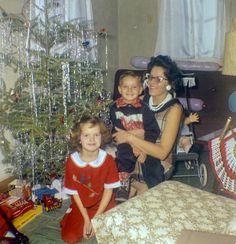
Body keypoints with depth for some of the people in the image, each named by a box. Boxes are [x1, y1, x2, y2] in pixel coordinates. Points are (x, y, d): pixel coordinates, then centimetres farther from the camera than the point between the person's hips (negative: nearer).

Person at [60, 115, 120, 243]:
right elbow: (74, 192, -10)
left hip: (103, 205, 0)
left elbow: (109, 190, -12)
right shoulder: (72, 161, -18)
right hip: (81, 207, 0)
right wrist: (87, 219, -13)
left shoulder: (108, 160, -19)